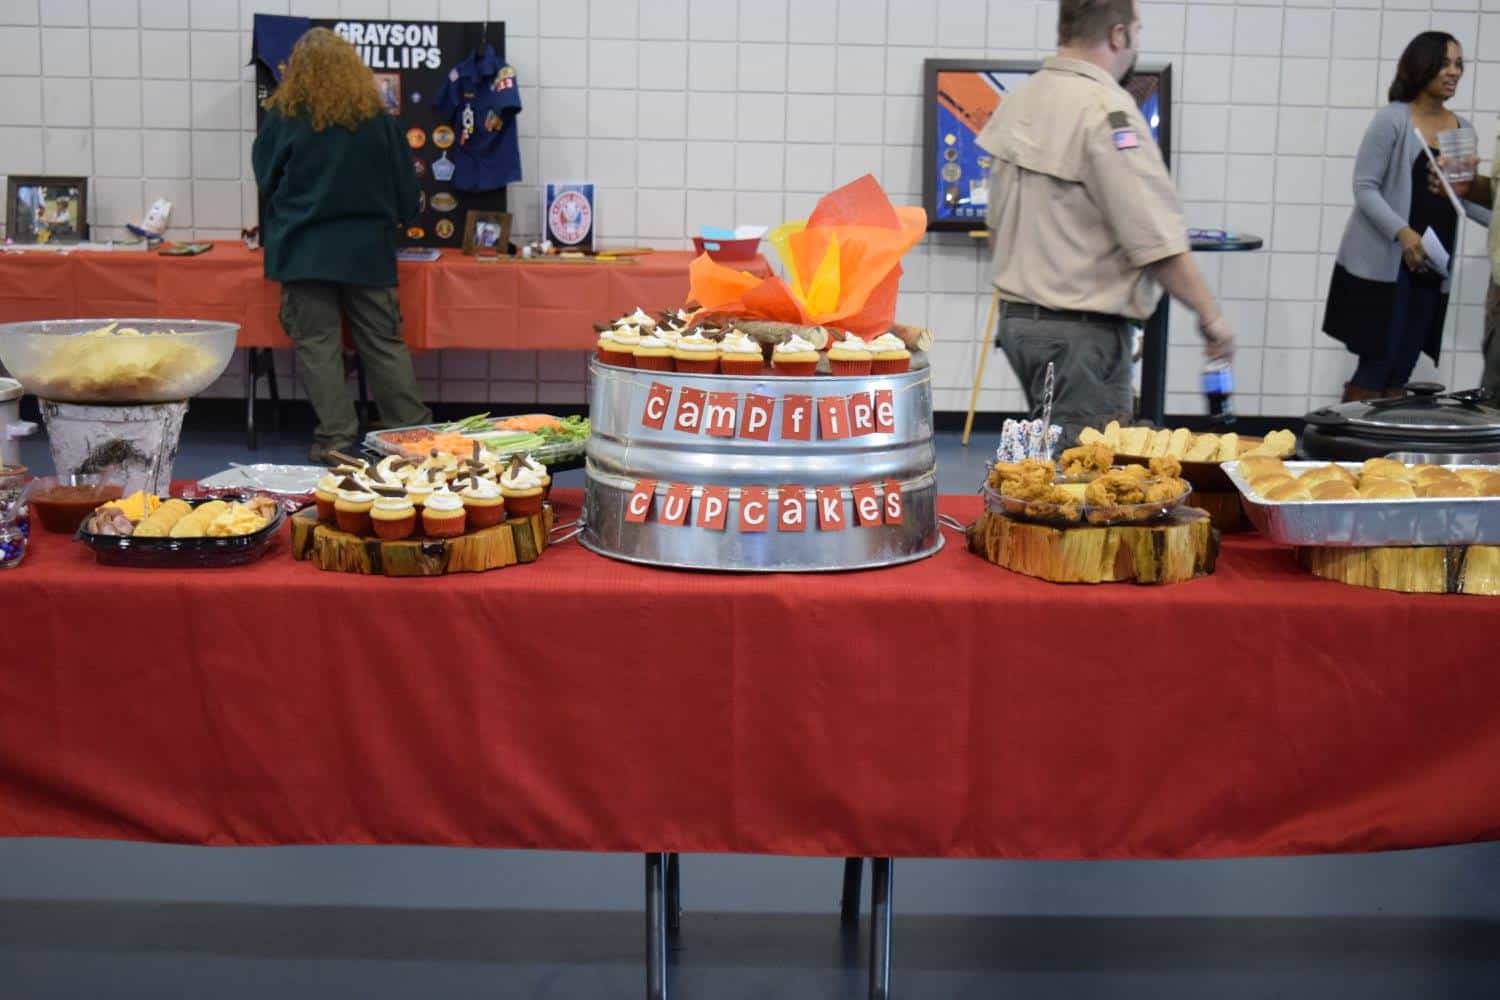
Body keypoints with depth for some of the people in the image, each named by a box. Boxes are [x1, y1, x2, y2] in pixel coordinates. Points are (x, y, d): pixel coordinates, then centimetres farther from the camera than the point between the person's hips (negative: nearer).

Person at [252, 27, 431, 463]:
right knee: (384, 343, 8)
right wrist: (395, 218, 26)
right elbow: (404, 184, 9)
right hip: (367, 248, 2)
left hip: (305, 249, -2)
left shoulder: (284, 117, -5)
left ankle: (336, 435, 1)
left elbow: (264, 176, 8)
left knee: (316, 343, 3)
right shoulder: (376, 116, 1)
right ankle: (413, 430, 9)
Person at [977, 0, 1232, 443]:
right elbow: (1158, 242, -18)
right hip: (1082, 330, -9)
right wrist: (1211, 318, -8)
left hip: (1017, 318, 9)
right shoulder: (1107, 111, -16)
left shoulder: (1019, 100, 9)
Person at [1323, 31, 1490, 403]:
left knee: (1400, 375, 9)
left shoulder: (1463, 129, 11)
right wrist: (1402, 232, -24)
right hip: (1383, 264, -6)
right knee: (1374, 372, -7)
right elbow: (1364, 187, -11)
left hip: (1432, 268, 6)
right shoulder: (1392, 120, -6)